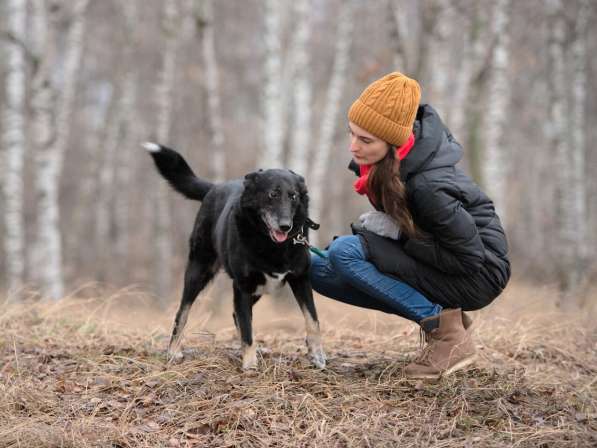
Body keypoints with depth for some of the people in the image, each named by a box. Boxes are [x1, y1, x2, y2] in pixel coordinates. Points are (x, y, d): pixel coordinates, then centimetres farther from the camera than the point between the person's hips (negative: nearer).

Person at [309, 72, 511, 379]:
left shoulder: (427, 187, -32)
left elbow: (469, 258, -25)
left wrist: (395, 231, -24)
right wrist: (378, 226, -6)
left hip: (478, 274, -9)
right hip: (438, 259, 9)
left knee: (345, 252, -23)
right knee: (322, 269, 1)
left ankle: (445, 329, -13)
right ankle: (439, 312, 4)